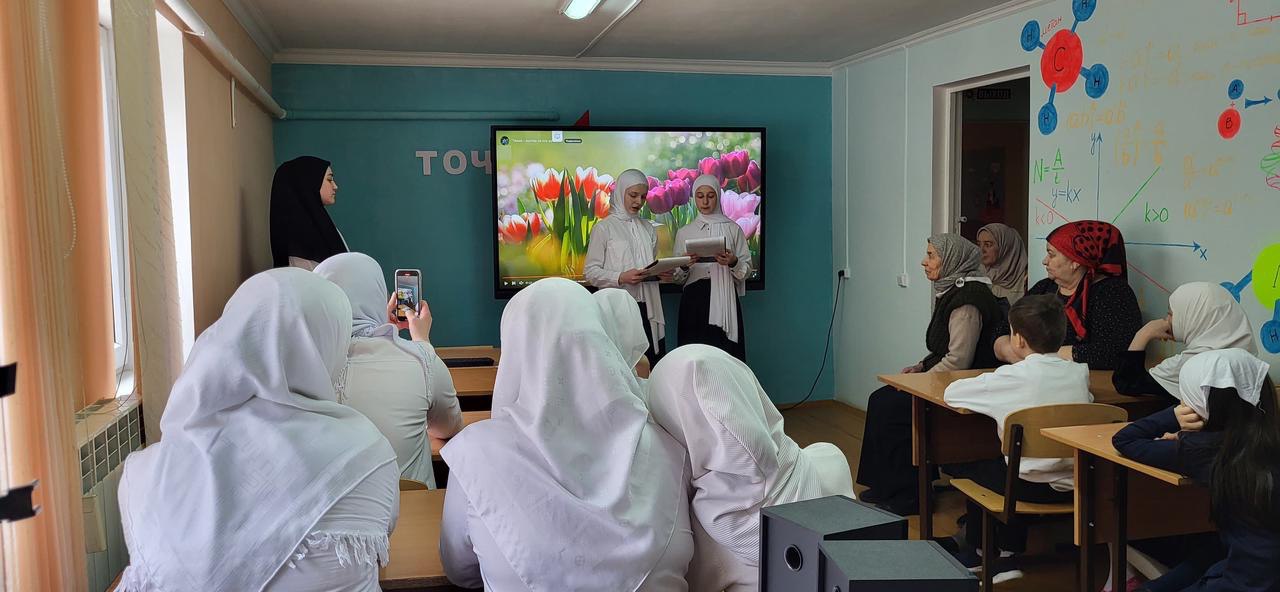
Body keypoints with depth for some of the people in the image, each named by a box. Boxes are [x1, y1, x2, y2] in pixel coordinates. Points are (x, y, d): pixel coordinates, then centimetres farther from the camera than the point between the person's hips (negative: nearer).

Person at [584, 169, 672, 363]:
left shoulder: (647, 228, 17)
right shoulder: (604, 228, 0)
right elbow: (590, 271, -5)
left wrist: (662, 273, 2)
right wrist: (621, 278, -19)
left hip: (647, 306, 5)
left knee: (653, 365, 0)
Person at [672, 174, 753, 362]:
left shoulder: (733, 229, 9)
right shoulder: (684, 232, 13)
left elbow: (747, 269, 7)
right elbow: (678, 278, 12)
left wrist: (733, 262, -13)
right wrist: (684, 265, -9)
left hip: (724, 300, -1)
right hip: (694, 300, 1)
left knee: (725, 353, -9)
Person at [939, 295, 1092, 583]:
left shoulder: (1012, 377, -15)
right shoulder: (1079, 372, 0)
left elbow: (950, 393, -8)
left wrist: (994, 396, 11)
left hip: (1033, 487, -6)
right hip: (1074, 486, 6)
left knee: (958, 464, 18)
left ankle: (975, 552, 34)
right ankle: (1008, 556, 36)